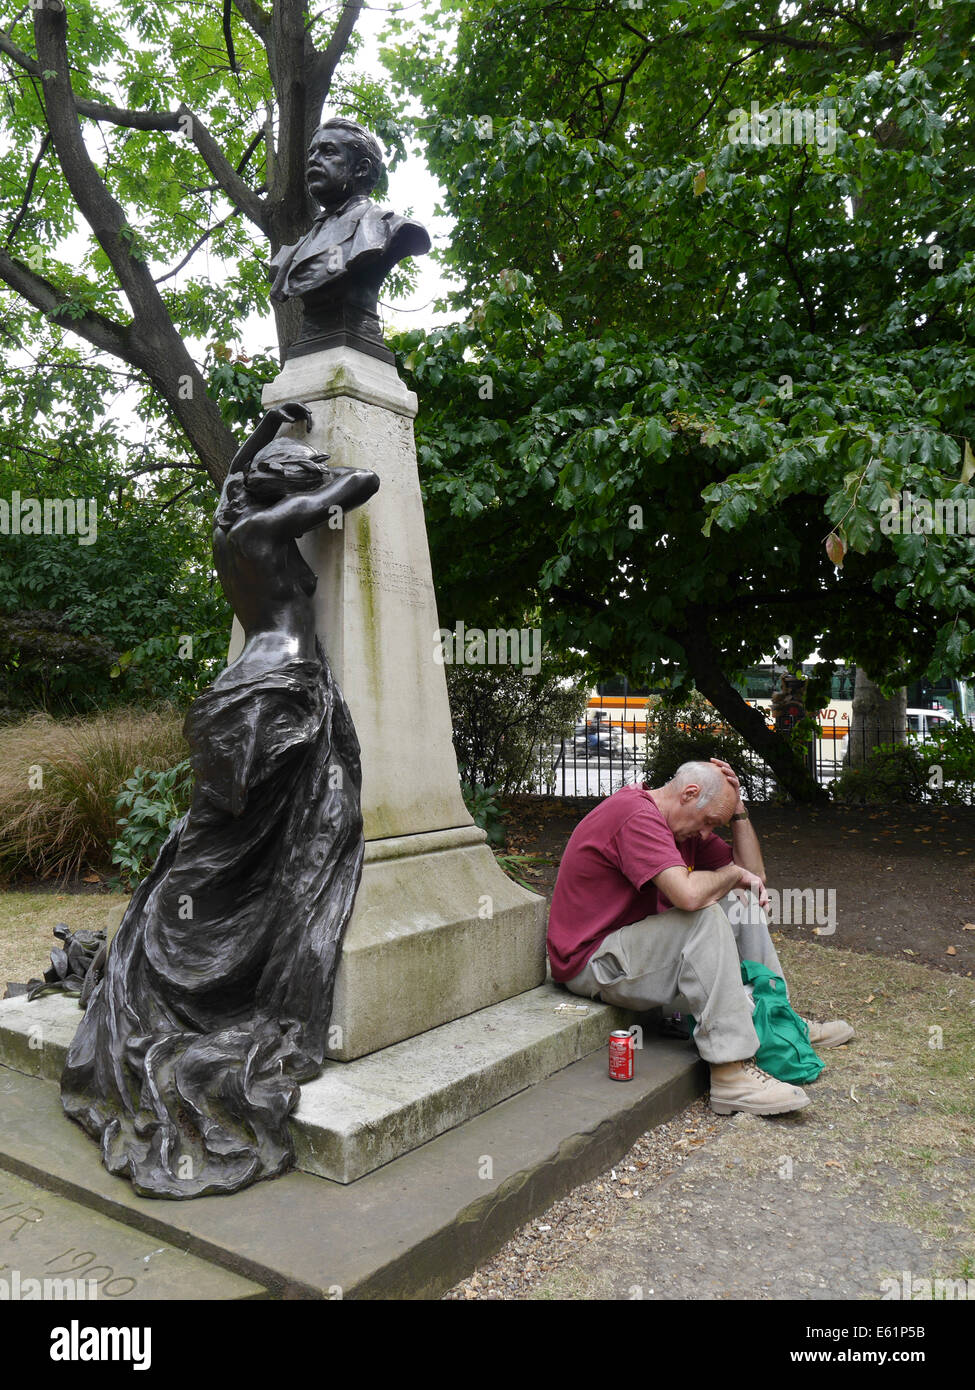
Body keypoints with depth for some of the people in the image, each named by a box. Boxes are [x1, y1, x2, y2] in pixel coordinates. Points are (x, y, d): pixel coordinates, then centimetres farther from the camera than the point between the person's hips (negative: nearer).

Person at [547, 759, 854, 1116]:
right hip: (591, 963, -10)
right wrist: (732, 874, -15)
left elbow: (754, 874, 12)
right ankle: (732, 1072, -29)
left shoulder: (684, 826, 9)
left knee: (740, 901, 10)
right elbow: (688, 894, -35)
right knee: (706, 916, -29)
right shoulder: (636, 815, -22)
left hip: (635, 938, 10)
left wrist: (738, 809, 1)